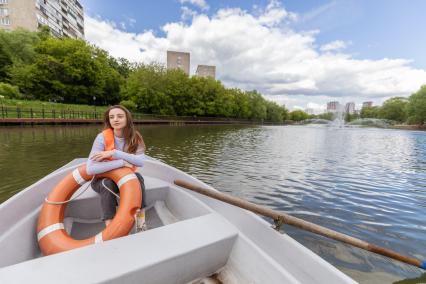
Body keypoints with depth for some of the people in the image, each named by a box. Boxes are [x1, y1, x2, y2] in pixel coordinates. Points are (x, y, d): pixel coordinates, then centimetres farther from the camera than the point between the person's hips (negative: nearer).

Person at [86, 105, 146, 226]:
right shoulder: (102, 137, -21)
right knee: (108, 184, -33)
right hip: (103, 180, -1)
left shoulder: (135, 137, -13)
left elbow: (141, 161, -30)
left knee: (138, 177, -28)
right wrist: (121, 162, -33)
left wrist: (114, 153, -34)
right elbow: (90, 169, -31)